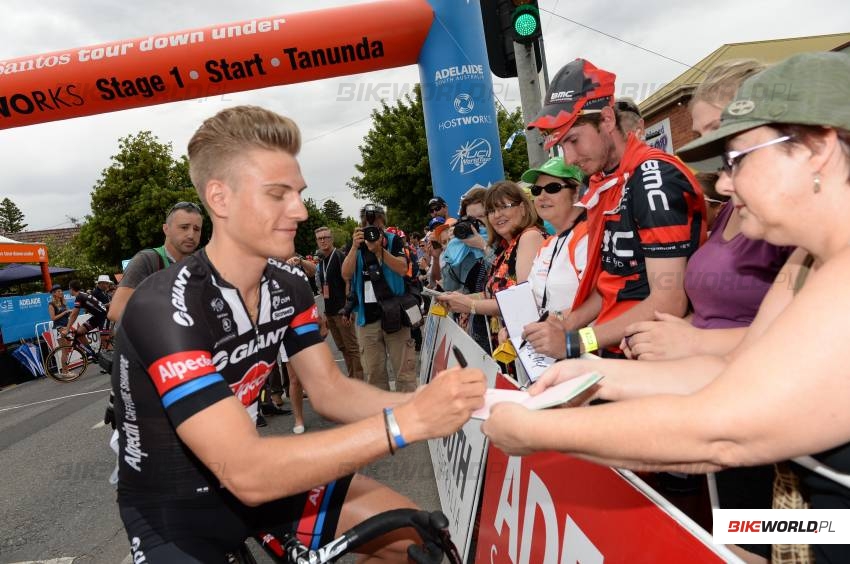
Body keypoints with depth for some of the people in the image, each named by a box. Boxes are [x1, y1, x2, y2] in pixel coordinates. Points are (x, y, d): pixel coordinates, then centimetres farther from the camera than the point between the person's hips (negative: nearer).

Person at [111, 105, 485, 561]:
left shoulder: (289, 287, -6)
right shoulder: (165, 309, -29)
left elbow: (329, 391, -6)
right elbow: (247, 473, -35)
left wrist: (428, 401, -23)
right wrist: (407, 421, -38)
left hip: (255, 476, 6)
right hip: (173, 508, -5)